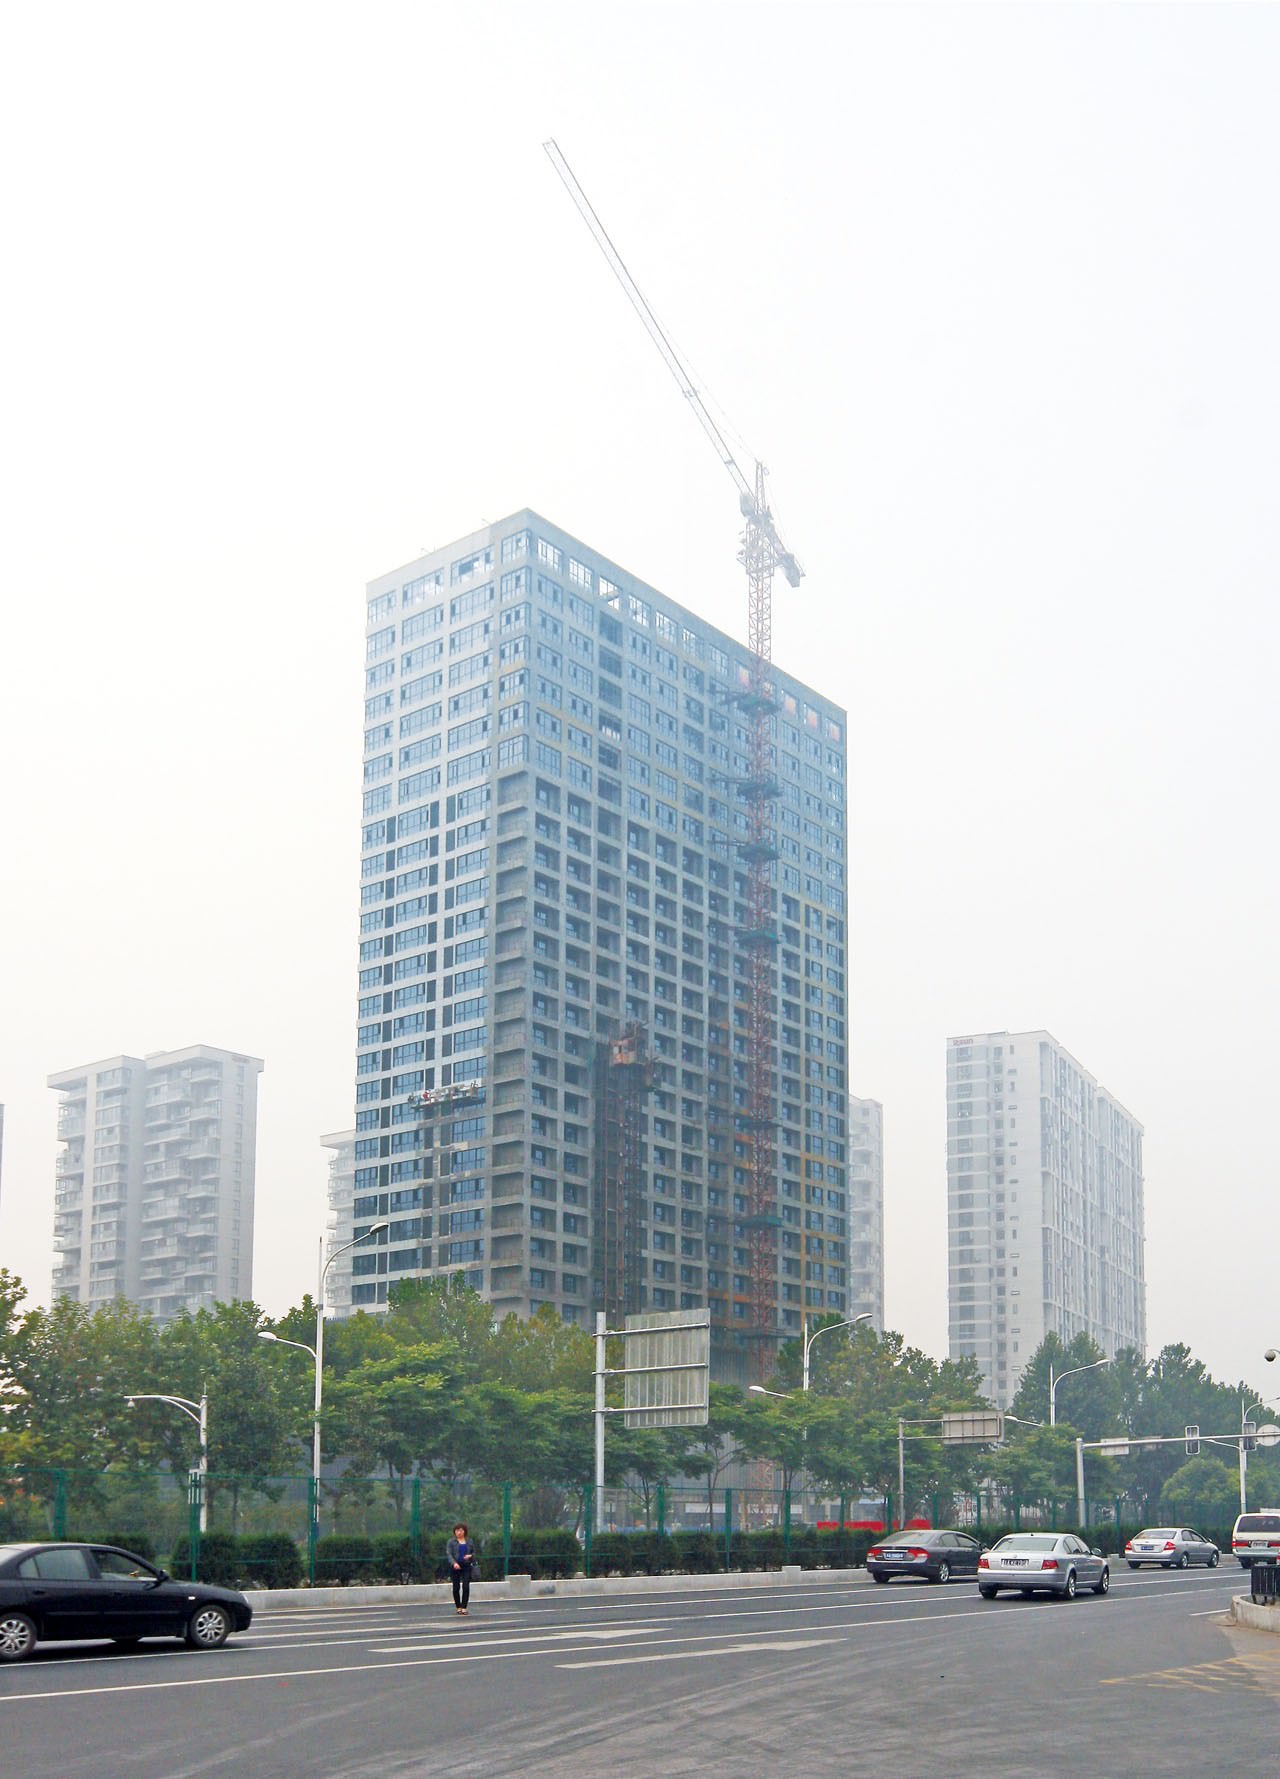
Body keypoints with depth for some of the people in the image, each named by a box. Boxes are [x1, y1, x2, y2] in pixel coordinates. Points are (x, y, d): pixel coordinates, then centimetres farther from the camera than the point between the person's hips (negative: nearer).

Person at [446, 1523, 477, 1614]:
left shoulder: (469, 1541, 10)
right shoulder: (451, 1542, 1)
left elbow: (474, 1552, 17)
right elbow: (449, 1554, -9)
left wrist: (470, 1556, -7)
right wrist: (454, 1563, -25)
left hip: (466, 1566, 1)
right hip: (455, 1567, -1)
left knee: (466, 1587, -10)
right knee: (456, 1587, 4)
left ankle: (464, 1607, -5)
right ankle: (458, 1606, 19)